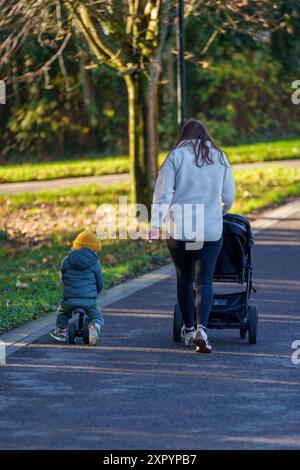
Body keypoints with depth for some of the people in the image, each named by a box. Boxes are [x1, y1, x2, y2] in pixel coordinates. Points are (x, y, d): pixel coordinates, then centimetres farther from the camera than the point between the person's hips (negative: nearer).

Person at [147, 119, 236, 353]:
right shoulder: (220, 158, 8)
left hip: (179, 230, -1)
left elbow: (163, 193, -8)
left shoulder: (176, 156, 0)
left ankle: (189, 329, 23)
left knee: (184, 279, 14)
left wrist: (156, 224, -12)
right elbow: (229, 197, 14)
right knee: (204, 281, 1)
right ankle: (201, 329, -18)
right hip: (212, 231, 1)